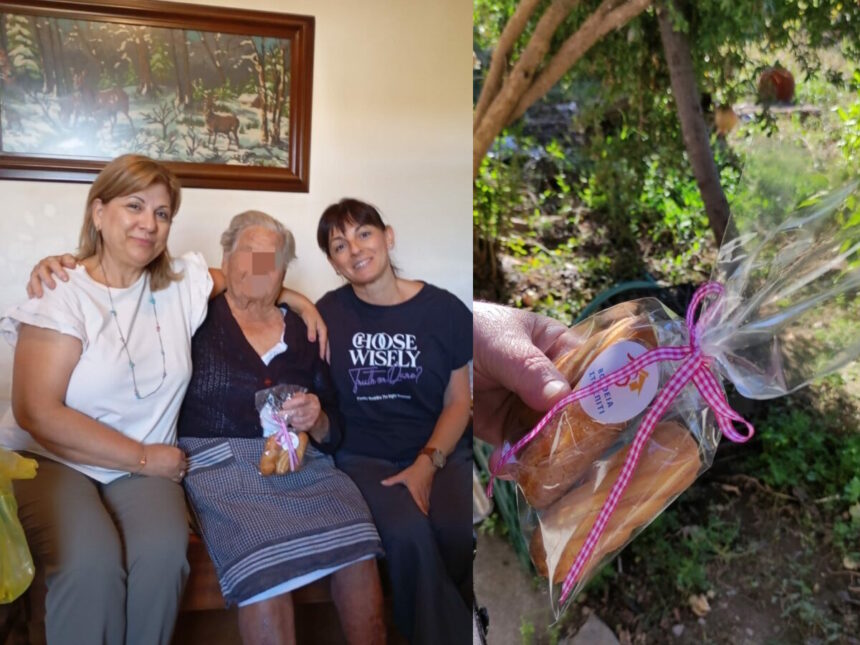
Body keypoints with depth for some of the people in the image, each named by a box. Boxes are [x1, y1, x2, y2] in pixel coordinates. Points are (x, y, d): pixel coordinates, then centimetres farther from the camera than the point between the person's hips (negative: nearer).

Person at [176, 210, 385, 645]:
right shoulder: (198, 315, 9)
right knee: (266, 564, -32)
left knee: (358, 550, -25)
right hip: (219, 460, -2)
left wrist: (315, 420, -6)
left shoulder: (300, 332, 16)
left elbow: (333, 432, 14)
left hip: (299, 460, 3)